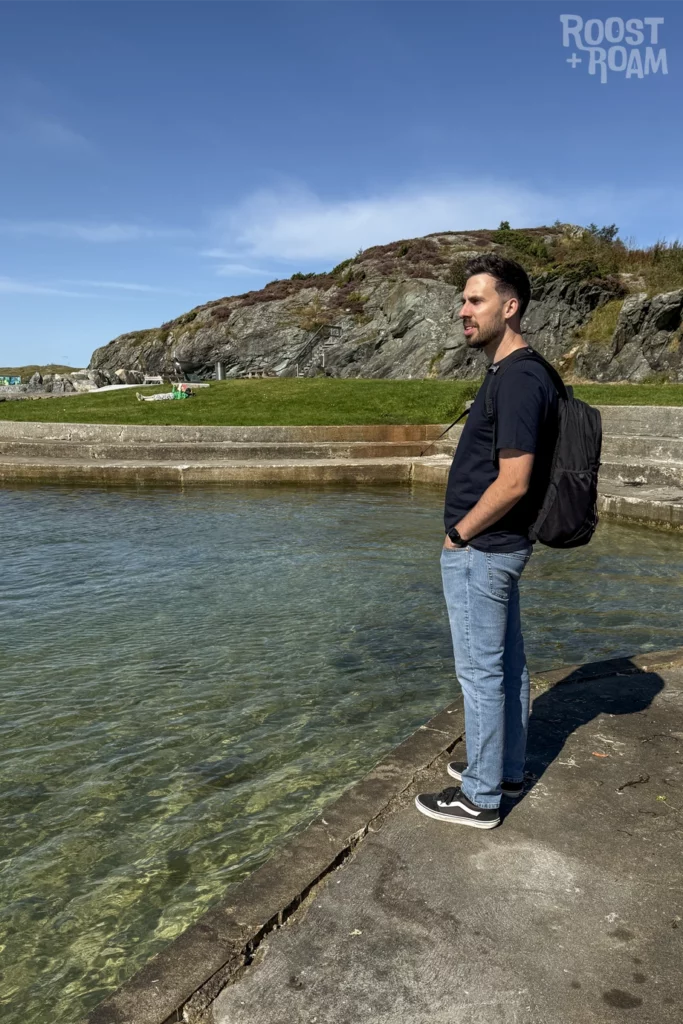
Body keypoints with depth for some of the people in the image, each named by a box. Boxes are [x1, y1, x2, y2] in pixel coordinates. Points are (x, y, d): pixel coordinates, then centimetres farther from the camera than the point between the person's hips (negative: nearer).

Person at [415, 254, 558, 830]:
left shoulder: (517, 379, -20)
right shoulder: (517, 373, 12)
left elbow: (512, 481, -26)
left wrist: (460, 533, -13)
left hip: (480, 550, -10)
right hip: (501, 546, 10)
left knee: (481, 672, 1)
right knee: (507, 664, 18)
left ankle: (479, 798, 16)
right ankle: (507, 771, 34)